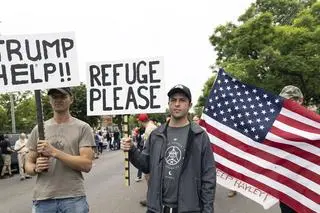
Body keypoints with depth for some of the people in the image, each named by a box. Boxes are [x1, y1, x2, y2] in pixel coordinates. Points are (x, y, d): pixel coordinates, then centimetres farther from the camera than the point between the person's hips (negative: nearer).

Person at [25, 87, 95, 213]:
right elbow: (28, 165, 11)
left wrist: (54, 152, -19)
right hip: (42, 199, 3)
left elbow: (86, 165, -11)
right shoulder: (38, 129, 8)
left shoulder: (83, 127, -3)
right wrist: (36, 168, -12)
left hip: (74, 198, -3)